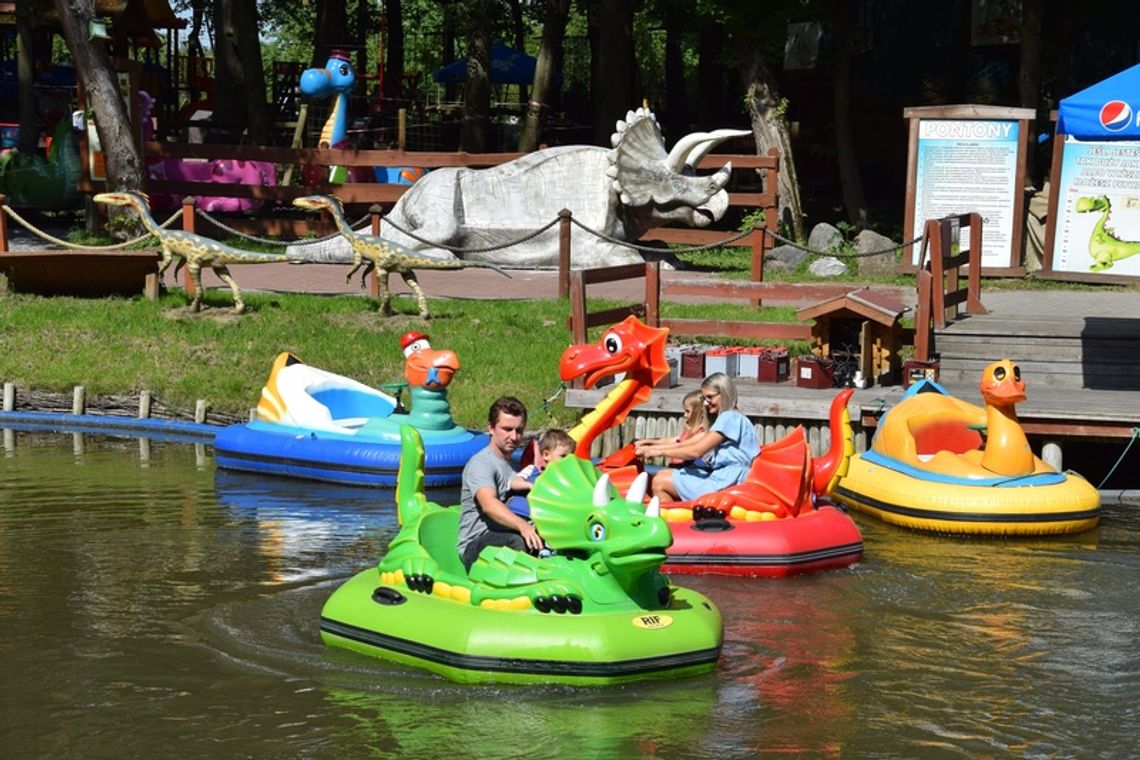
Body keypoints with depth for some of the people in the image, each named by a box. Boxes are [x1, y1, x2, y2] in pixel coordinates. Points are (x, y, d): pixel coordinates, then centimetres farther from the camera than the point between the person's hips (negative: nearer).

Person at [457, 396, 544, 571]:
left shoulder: (515, 464, 22)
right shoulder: (481, 464, -10)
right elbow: (489, 504, -29)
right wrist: (522, 525, -47)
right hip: (475, 545, -8)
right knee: (520, 542, -39)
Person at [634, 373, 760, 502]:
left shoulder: (730, 418, -12)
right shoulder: (724, 418, 21)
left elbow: (696, 451, -16)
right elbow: (687, 443, 14)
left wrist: (660, 451, -8)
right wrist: (653, 445, 6)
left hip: (723, 484, -10)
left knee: (659, 483, -9)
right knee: (663, 474, 11)